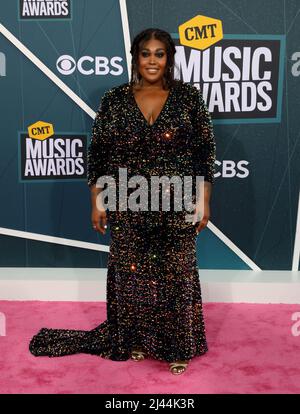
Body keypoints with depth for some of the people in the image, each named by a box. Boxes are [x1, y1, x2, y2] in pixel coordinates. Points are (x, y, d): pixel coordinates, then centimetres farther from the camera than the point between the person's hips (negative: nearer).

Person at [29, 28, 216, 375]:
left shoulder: (189, 97, -1)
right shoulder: (114, 99, 1)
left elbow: (205, 150, 0)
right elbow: (98, 153, 3)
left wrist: (204, 200, -4)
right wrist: (97, 201, 0)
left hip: (177, 205, 0)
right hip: (127, 205, 1)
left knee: (176, 273, 7)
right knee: (131, 272, 11)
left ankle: (178, 346, 27)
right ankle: (136, 338, 33)